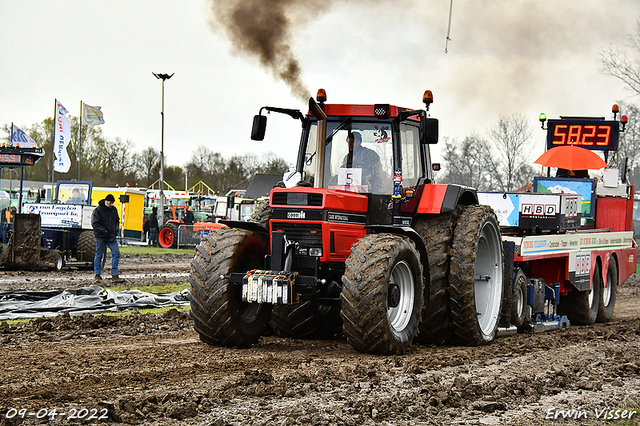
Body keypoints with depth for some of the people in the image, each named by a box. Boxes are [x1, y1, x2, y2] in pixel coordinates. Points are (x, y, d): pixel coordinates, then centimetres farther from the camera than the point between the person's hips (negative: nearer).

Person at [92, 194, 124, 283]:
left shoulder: (114, 209, 12)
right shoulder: (98, 210, -6)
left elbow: (117, 220, 26)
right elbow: (95, 224, -12)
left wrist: (117, 228, 7)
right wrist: (105, 231, -18)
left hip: (112, 236, 5)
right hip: (101, 237, -5)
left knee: (116, 253, -5)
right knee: (98, 255, 2)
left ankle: (114, 276, -3)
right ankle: (97, 275, 12)